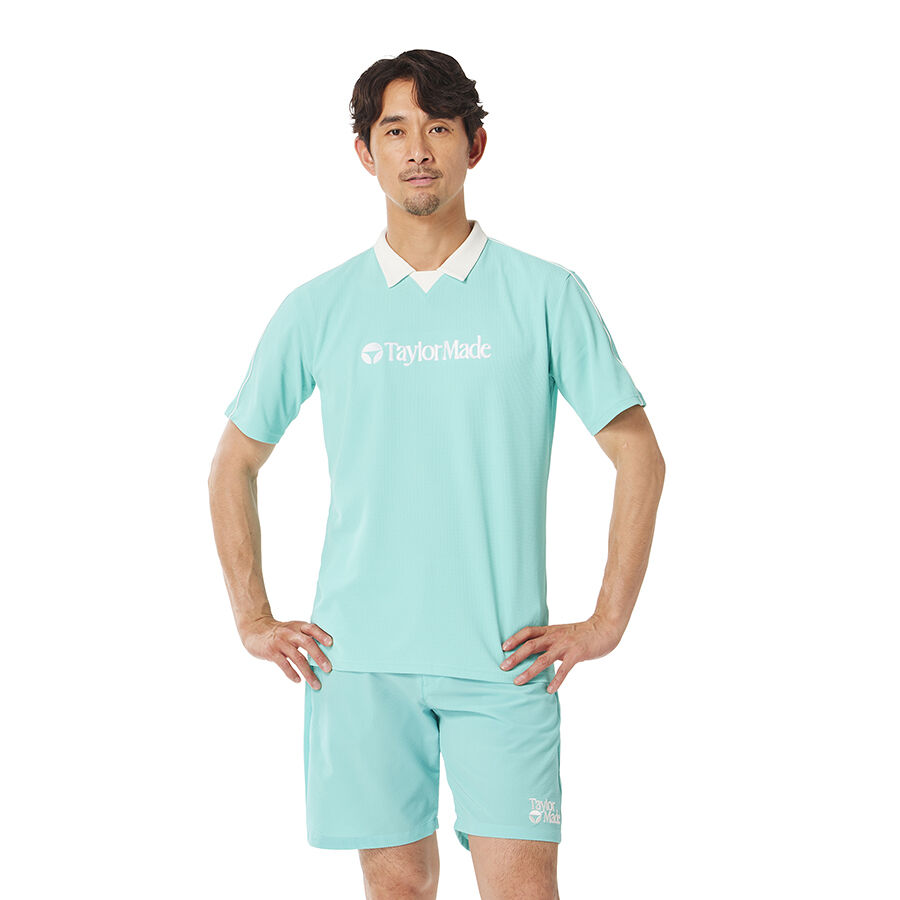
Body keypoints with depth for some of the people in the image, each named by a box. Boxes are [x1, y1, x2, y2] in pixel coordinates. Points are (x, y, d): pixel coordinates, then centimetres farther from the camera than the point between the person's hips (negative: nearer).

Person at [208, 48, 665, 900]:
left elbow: (639, 455, 4)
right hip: (360, 659, 2)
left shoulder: (545, 294, 1)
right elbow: (234, 463, 16)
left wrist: (607, 622, -2)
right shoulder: (317, 308, 6)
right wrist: (253, 620, 9)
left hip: (502, 658, -1)